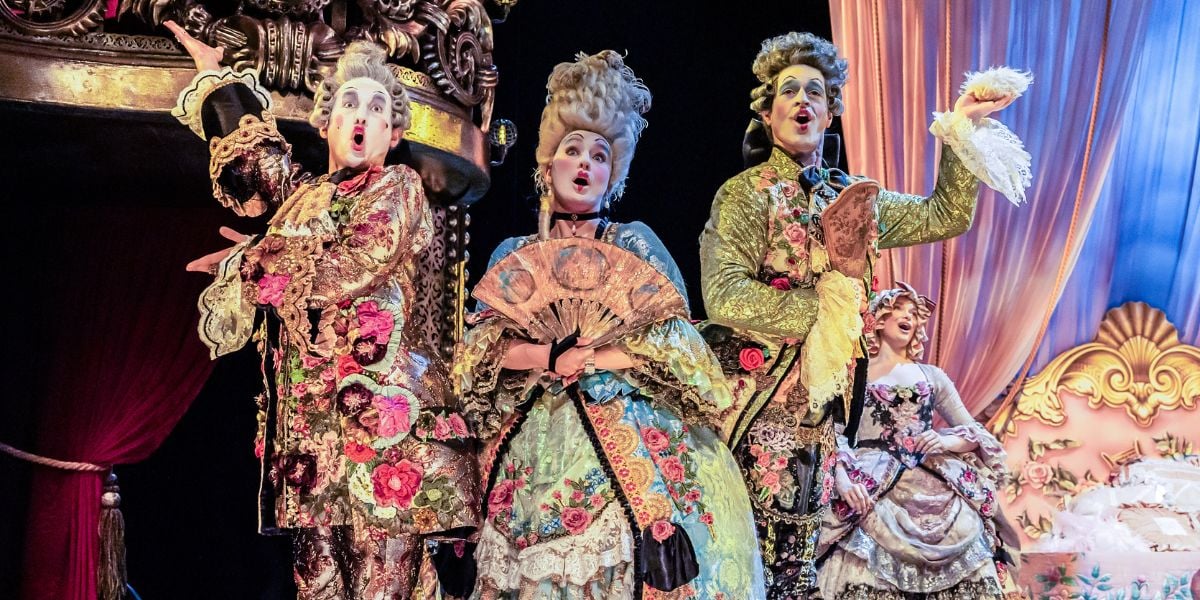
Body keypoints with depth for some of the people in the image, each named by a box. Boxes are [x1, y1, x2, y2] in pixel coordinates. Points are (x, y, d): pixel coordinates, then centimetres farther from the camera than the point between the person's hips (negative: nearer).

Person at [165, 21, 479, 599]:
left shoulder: (399, 187, 4)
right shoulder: (301, 194, 21)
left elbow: (351, 267, -9)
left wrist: (249, 262, 3)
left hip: (380, 418, -5)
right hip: (304, 425, 5)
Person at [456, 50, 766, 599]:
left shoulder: (633, 242, 7)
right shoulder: (513, 254, 13)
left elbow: (677, 341, -2)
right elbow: (480, 350, 2)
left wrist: (593, 359, -10)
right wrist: (554, 355, -14)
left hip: (628, 439, -2)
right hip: (536, 447, 2)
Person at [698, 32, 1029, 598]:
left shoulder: (853, 197, 14)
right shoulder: (745, 194, -3)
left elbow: (945, 215, 19)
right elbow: (724, 296, -16)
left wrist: (961, 130, 11)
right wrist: (822, 309, -15)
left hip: (818, 403, 5)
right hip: (755, 397, -5)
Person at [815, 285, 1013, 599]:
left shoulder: (932, 375, 21)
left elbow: (977, 433, 18)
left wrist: (945, 441, -4)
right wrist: (842, 478, -20)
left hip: (936, 491, 3)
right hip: (874, 493, -3)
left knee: (963, 574, -16)